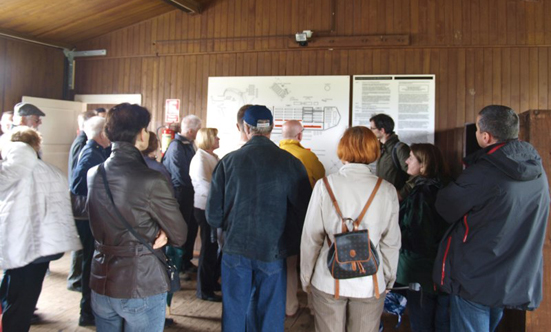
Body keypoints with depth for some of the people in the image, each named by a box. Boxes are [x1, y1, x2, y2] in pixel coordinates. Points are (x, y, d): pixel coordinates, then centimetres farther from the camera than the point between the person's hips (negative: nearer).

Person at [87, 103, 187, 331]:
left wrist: (151, 234, -1)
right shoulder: (152, 180, -21)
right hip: (142, 287, -6)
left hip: (101, 284, 6)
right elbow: (179, 235, -14)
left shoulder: (93, 175, 0)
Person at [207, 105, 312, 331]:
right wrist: (293, 241, 11)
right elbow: (304, 211, -7)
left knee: (234, 313, 17)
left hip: (236, 250, 1)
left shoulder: (228, 161, -7)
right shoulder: (290, 163, -9)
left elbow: (213, 215, -4)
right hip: (273, 252, 0)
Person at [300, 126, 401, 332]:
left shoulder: (325, 185, -10)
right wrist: (389, 279, 14)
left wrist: (306, 277, 7)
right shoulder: (387, 190, -6)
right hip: (370, 283, 1)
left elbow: (311, 238, -5)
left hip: (328, 281, -1)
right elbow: (391, 242, -2)